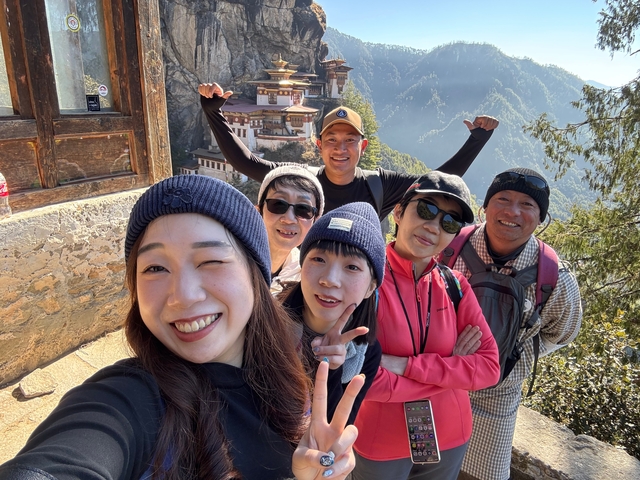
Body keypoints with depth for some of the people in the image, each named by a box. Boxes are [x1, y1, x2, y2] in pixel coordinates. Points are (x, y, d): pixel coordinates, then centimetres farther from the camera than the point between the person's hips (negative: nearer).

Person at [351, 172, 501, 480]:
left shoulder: (455, 285, -7)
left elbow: (489, 367, -11)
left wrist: (405, 365, -22)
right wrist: (450, 367, -18)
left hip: (450, 439, 4)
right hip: (379, 445, -3)